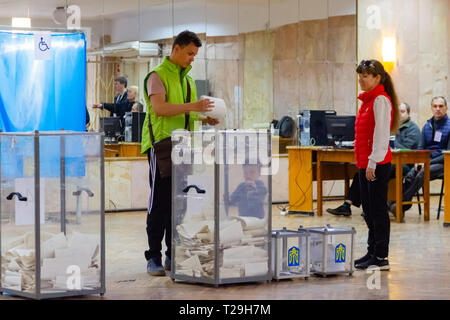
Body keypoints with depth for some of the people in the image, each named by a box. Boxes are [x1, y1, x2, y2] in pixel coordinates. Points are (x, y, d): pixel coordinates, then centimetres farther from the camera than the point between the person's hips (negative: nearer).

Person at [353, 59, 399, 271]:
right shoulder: (368, 100, 16)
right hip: (365, 163, 10)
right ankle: (372, 252, 22)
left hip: (377, 164, -10)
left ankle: (381, 257, -2)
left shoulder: (381, 100, -12)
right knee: (368, 209, 14)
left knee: (378, 210, -6)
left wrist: (373, 162, -21)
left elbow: (381, 134, -18)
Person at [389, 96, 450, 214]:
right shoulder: (427, 126, 15)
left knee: (422, 174, -33)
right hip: (426, 161, 5)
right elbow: (421, 147, 21)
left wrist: (428, 162, -15)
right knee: (409, 176, -25)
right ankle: (395, 202, -32)